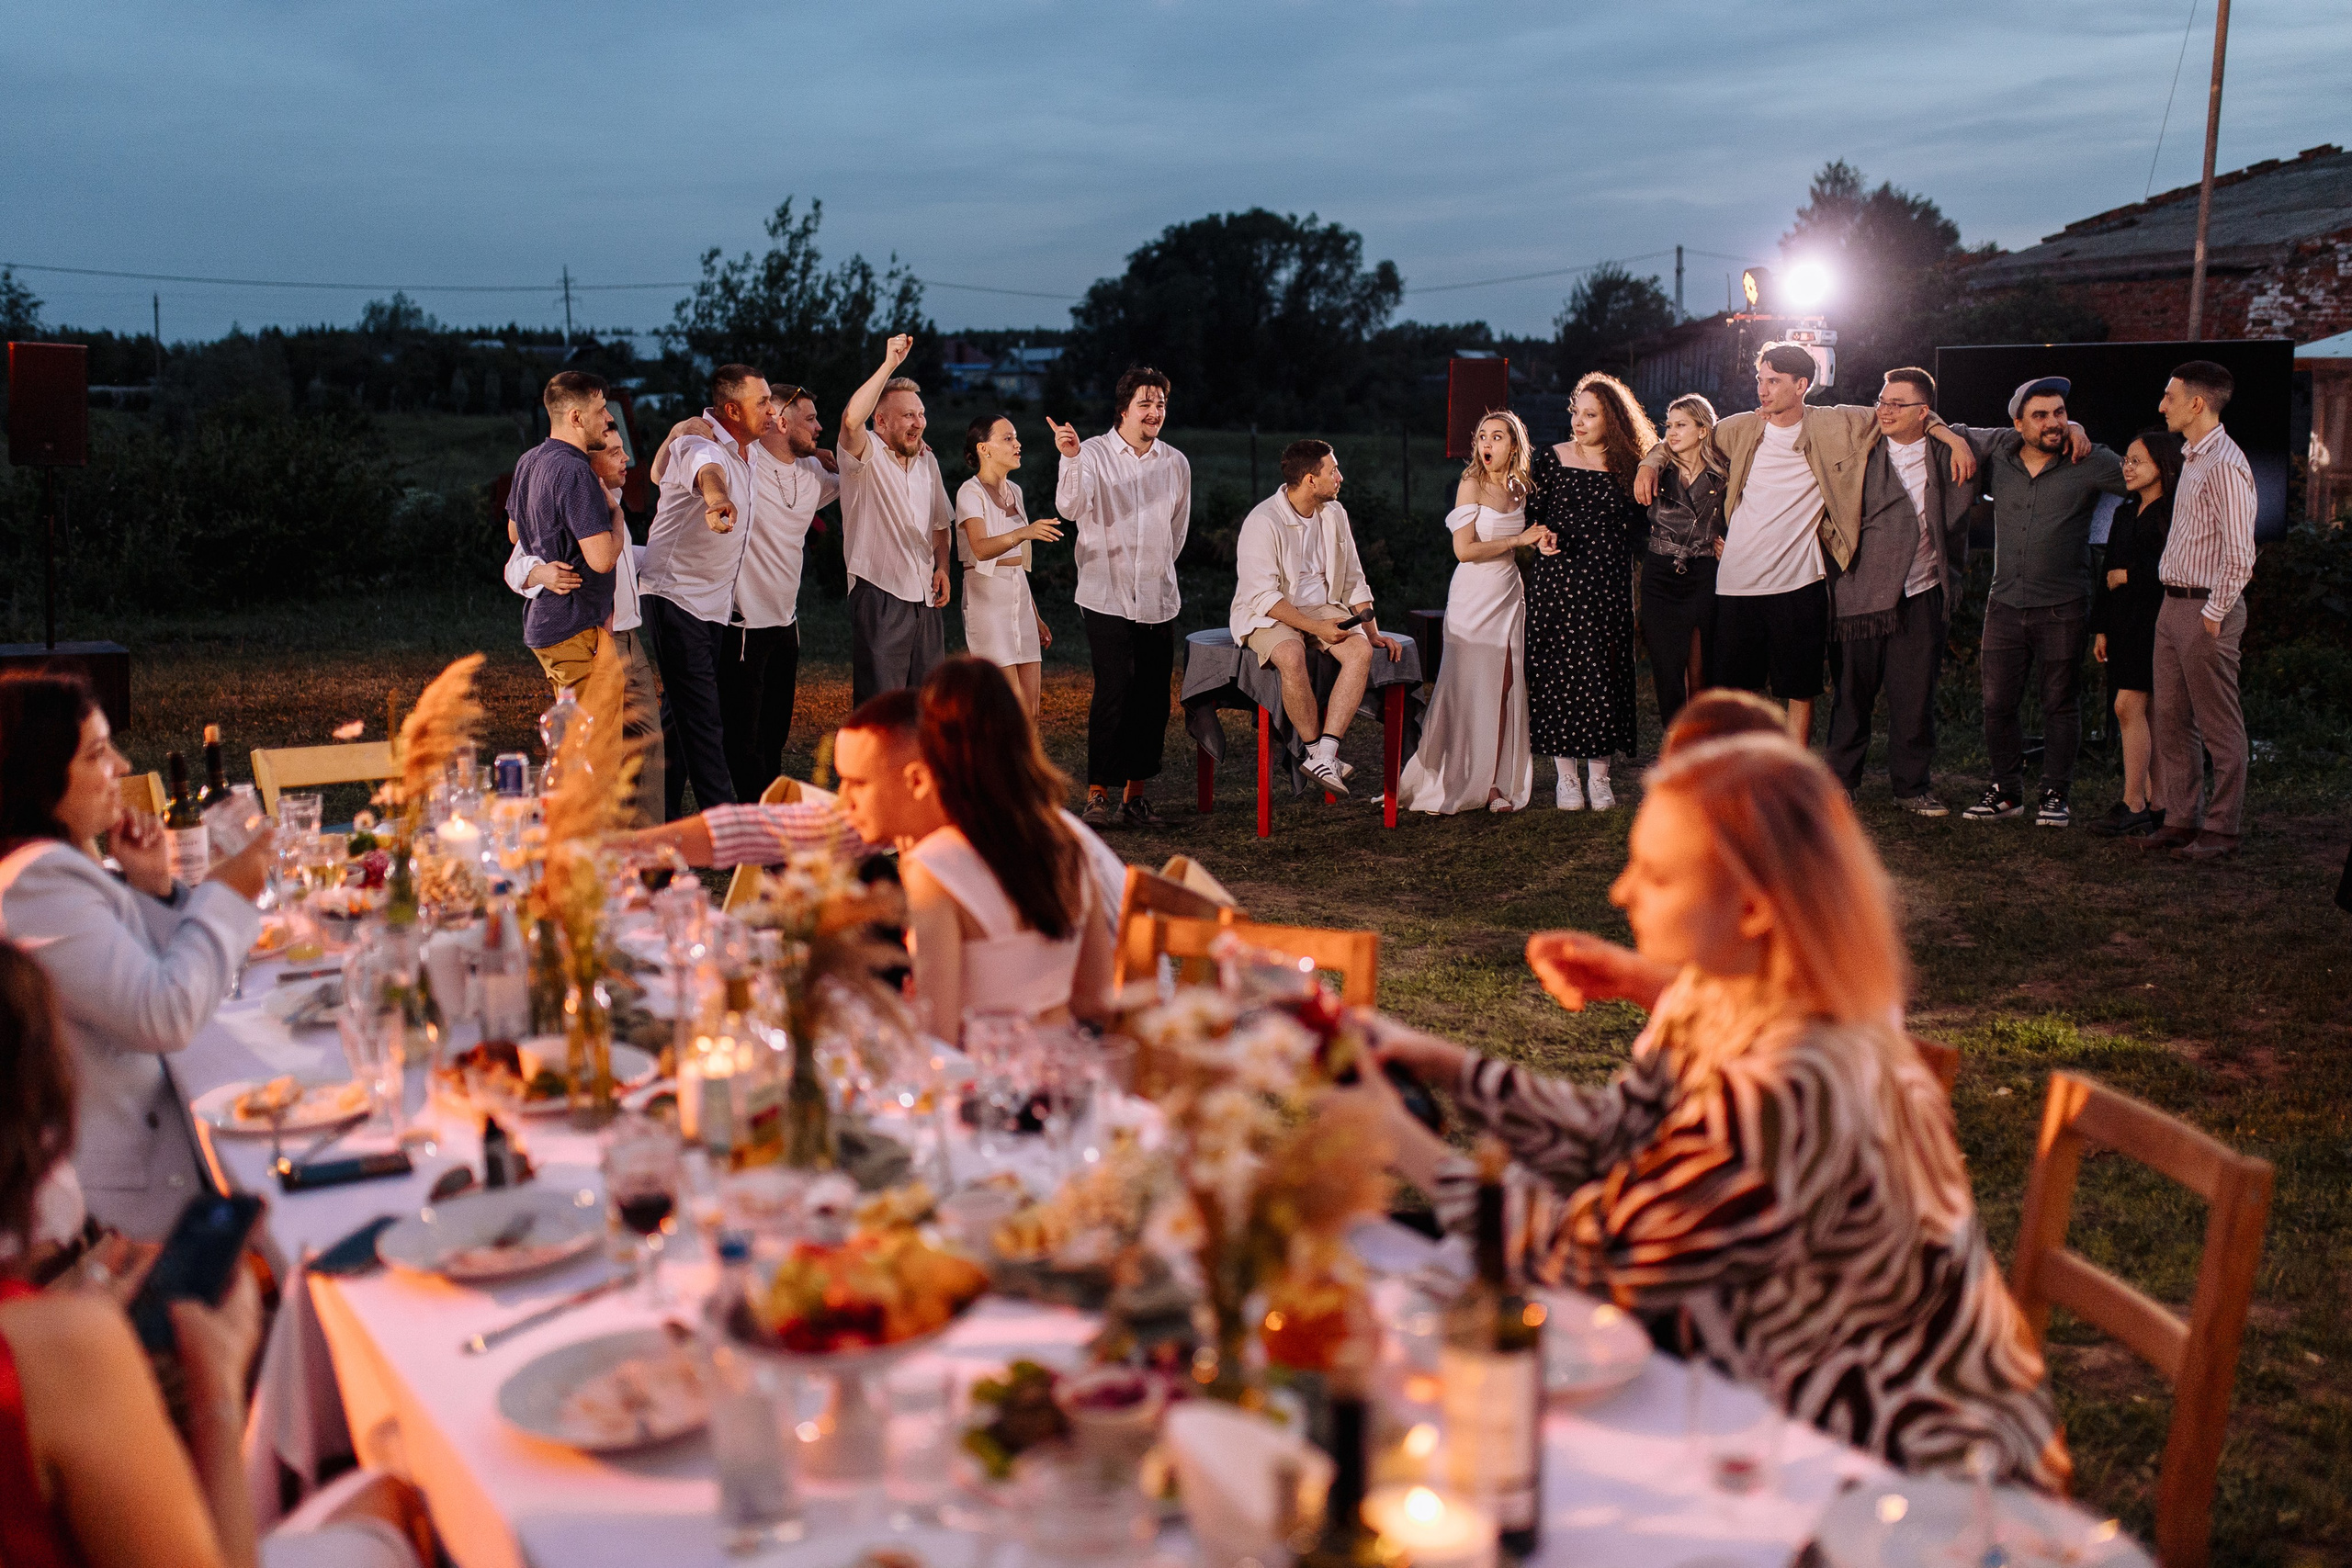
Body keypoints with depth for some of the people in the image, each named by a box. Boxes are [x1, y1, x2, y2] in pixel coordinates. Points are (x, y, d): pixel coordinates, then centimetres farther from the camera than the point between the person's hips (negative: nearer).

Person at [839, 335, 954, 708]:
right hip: (880, 595, -7)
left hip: (926, 599, 7)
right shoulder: (866, 455, -5)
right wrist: (889, 365, -25)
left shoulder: (926, 460, 15)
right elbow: (851, 419, -29)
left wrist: (941, 567, 8)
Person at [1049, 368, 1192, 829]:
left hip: (1159, 600, 5)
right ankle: (1097, 795, -4)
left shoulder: (1176, 463, 10)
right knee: (1114, 694, -12)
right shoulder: (1094, 454, -3)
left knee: (1153, 699, 4)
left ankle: (1135, 795, 15)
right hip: (1108, 598, -5)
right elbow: (1070, 507, -21)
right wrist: (1070, 460, -35)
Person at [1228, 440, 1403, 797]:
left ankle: (1324, 757, -31)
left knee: (1361, 650, -25)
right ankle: (1316, 751, -20)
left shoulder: (1334, 514, 6)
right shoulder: (1263, 522, -16)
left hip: (1323, 607, 6)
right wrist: (1316, 628, -27)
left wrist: (1373, 632, 4)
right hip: (1268, 616, -6)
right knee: (1291, 657, -39)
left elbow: (1354, 581, 13)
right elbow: (1264, 596, -20)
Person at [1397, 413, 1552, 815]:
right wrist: (1518, 540, -10)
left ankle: (1494, 784, 8)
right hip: (1473, 596, -6)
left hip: (1510, 595, 6)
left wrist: (1537, 543, 0)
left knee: (1505, 689, 3)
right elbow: (1464, 550, -16)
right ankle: (1446, 786, 3)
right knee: (1467, 689, -5)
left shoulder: (1519, 489, 9)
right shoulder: (1471, 484, -8)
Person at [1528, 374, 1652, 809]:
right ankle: (1566, 776, 8)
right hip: (1557, 582, -1)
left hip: (1609, 586, 1)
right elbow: (1532, 516, 6)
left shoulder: (1629, 466, 7)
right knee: (1558, 673, -2)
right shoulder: (1552, 458, 5)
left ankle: (1599, 777, 11)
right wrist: (1543, 537, -12)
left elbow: (1637, 526, 14)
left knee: (1605, 674, 1)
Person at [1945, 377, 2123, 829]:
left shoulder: (2084, 466, -4)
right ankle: (2007, 790, 17)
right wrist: (1957, 444, -2)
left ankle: (2056, 794, 14)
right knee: (1998, 702, 4)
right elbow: (1953, 434, 18)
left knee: (2060, 703, 4)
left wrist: (2083, 442, -8)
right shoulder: (1998, 459, 5)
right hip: (2006, 605, 3)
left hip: (2063, 609, -3)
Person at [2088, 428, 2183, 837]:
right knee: (2147, 713, 9)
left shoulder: (2175, 513, -8)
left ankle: (2132, 804, -11)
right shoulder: (2125, 514, 18)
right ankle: (2156, 804, 13)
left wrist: (2128, 575, -7)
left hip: (2154, 618, -8)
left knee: (2129, 705, -14)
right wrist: (2101, 628, 14)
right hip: (2124, 622, 8)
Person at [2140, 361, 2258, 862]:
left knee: (2220, 726, -1)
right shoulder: (2192, 459, 15)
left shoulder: (2224, 465, -16)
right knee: (2170, 717, 12)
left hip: (2206, 609, -10)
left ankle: (2222, 829, 6)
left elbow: (2239, 556, -21)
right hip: (2174, 604, 10)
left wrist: (2214, 614, -17)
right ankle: (2180, 819, 19)